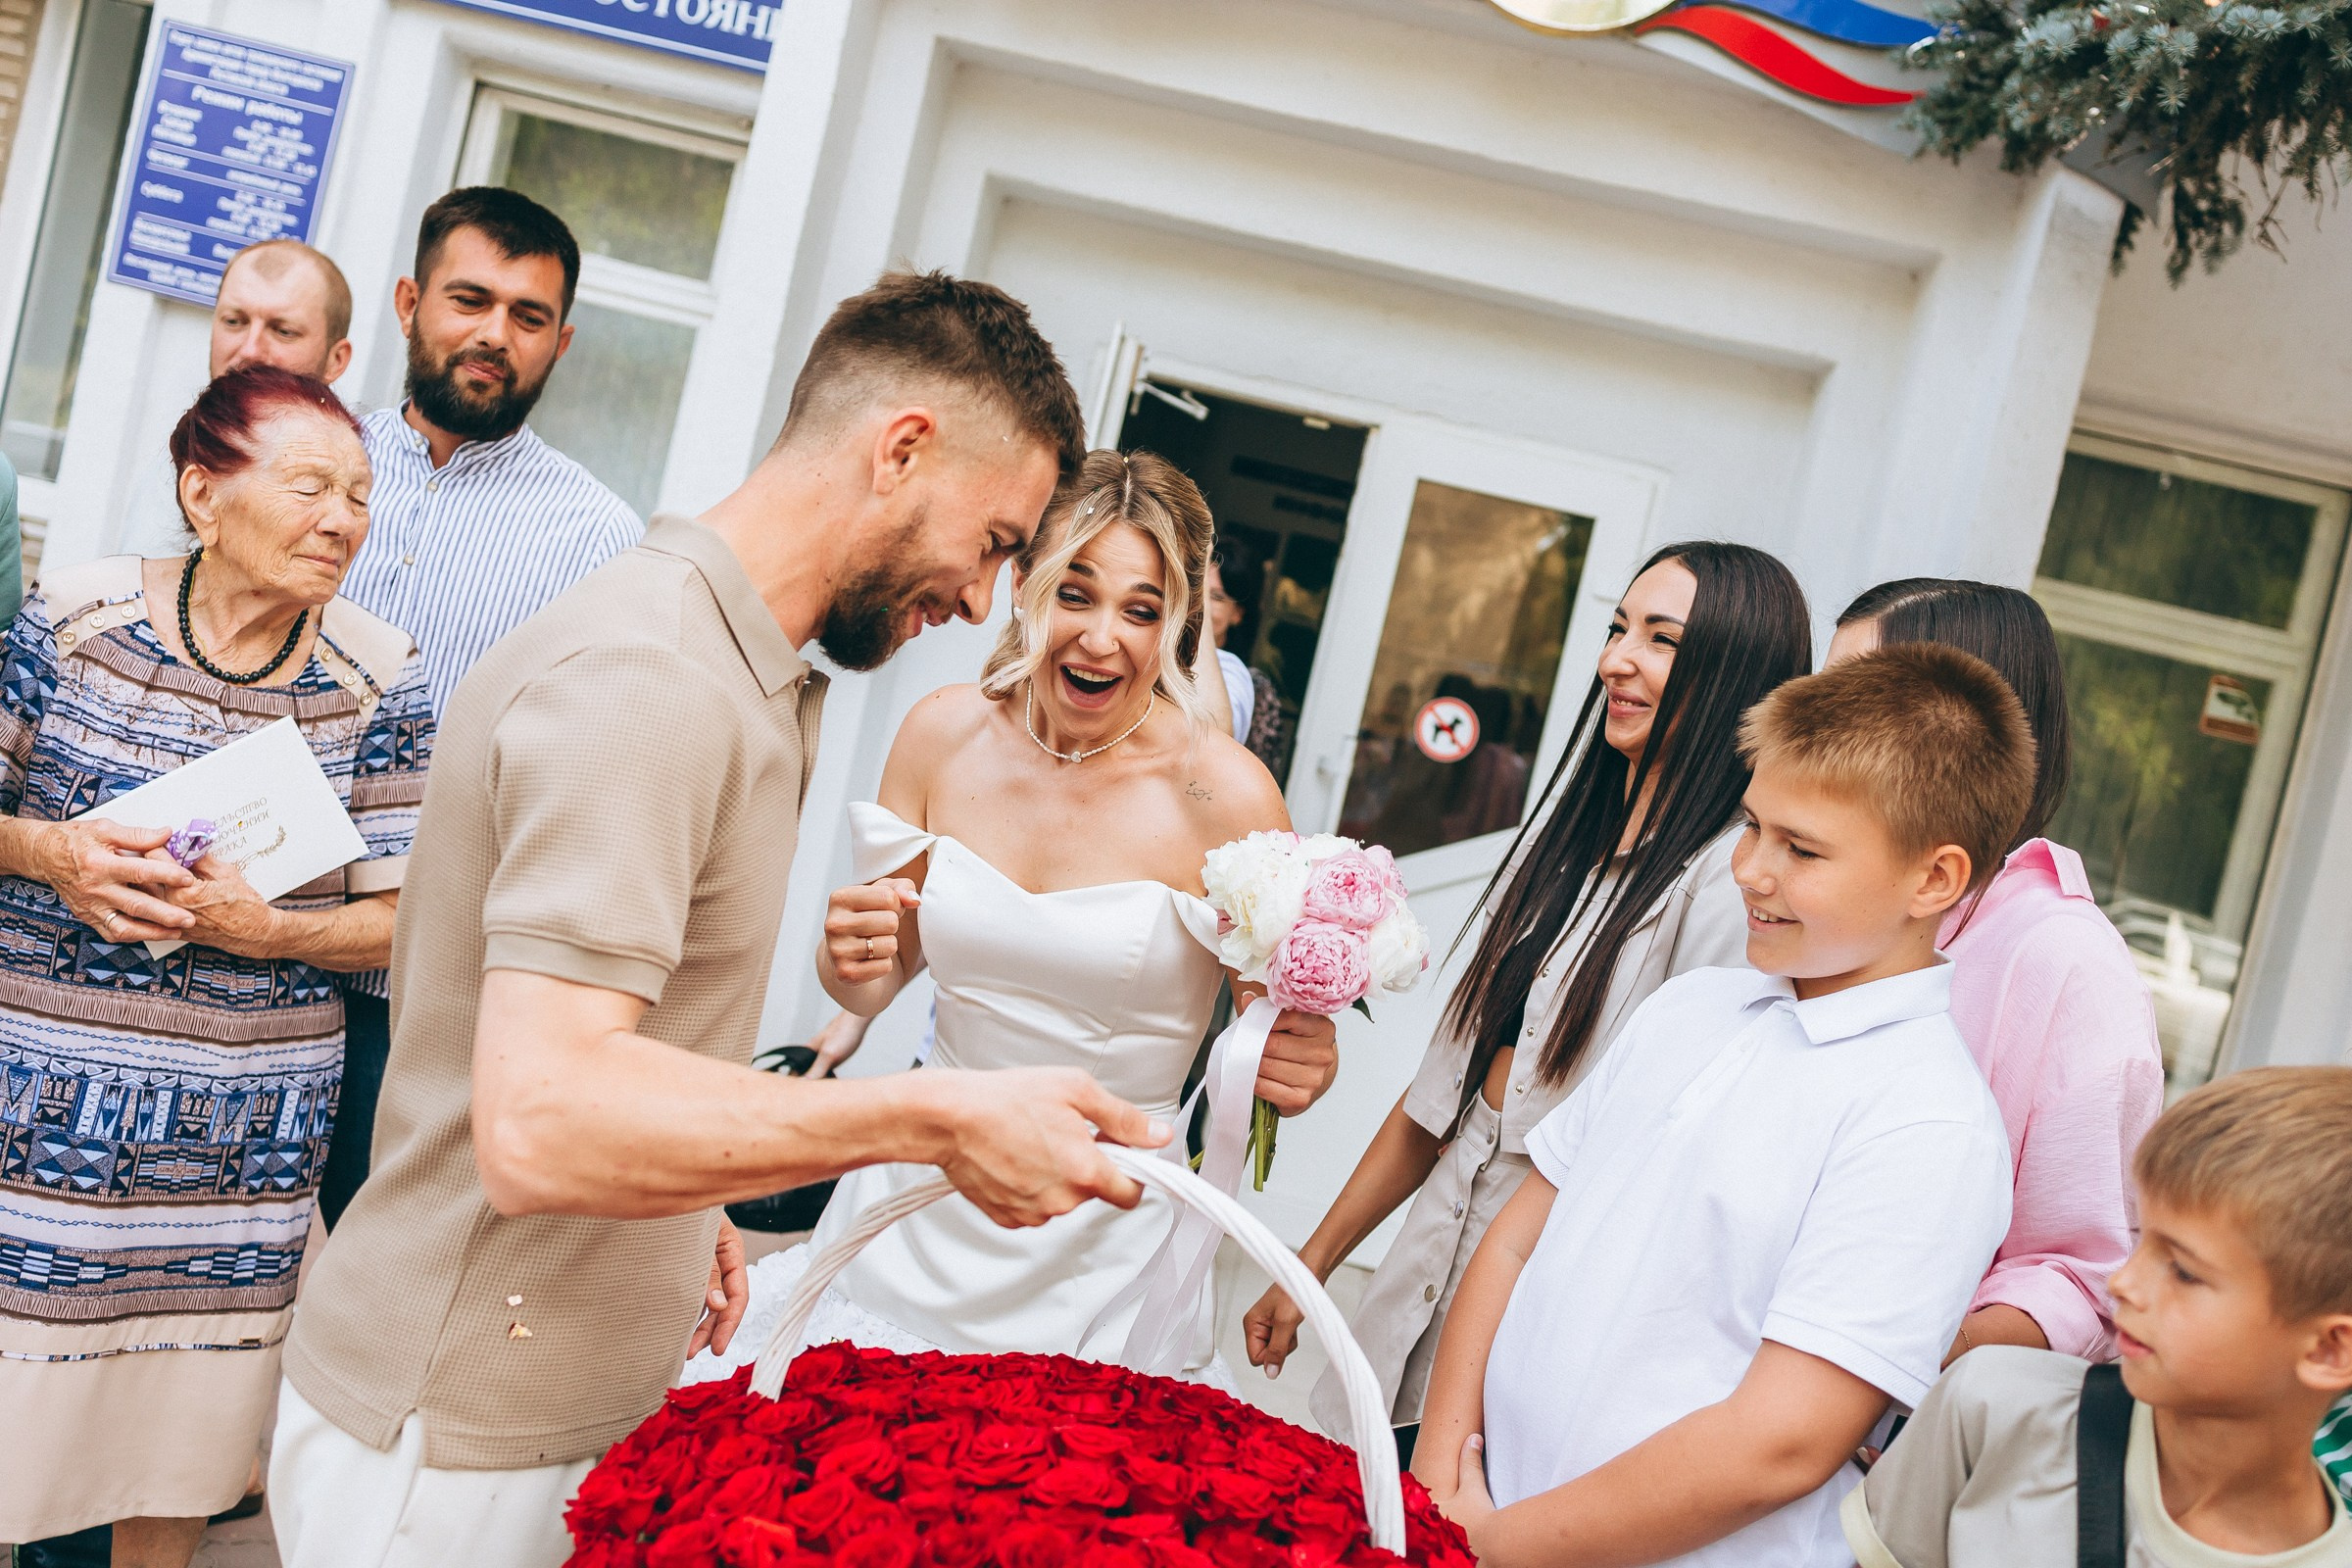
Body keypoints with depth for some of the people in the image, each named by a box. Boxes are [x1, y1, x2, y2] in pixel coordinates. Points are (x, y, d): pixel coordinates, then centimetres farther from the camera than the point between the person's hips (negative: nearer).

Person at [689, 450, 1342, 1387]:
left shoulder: (1226, 795, -16)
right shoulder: (944, 733, -5)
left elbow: (1278, 1022, -4)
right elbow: (875, 981, 5)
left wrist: (1299, 1067, -26)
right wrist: (852, 962, -17)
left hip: (1099, 1245, -3)